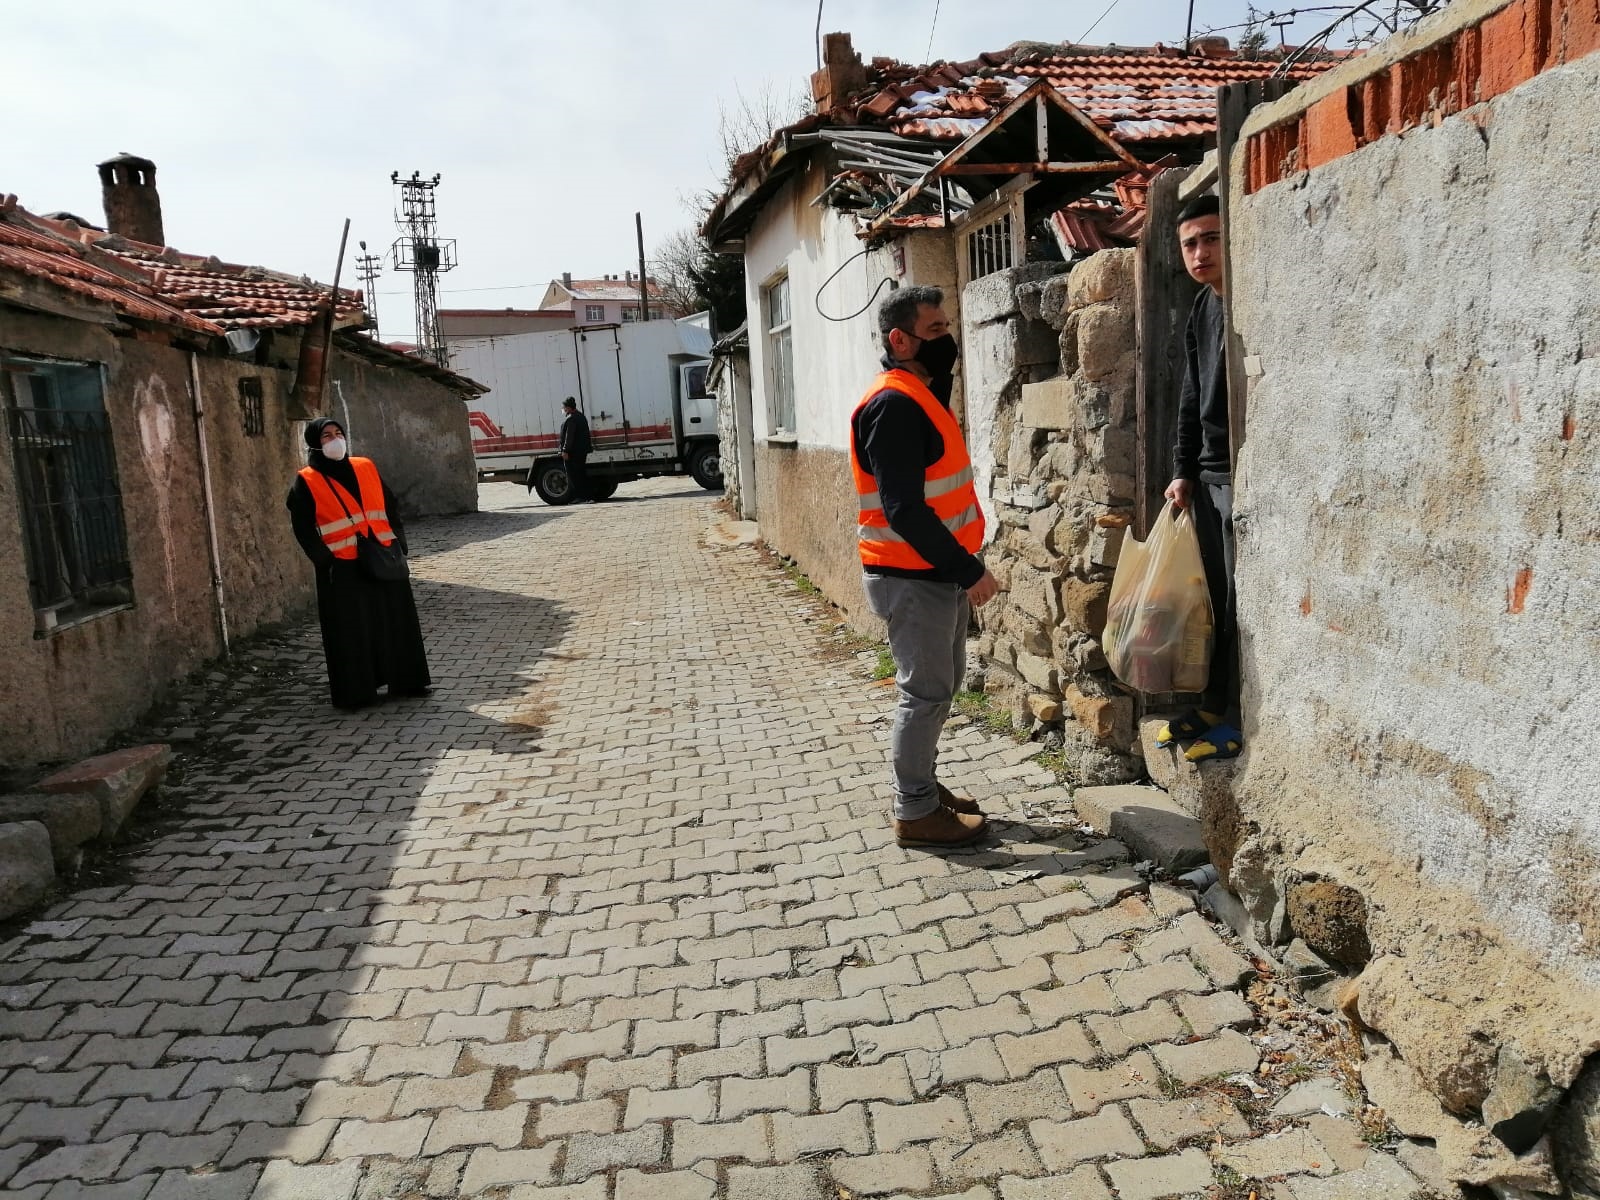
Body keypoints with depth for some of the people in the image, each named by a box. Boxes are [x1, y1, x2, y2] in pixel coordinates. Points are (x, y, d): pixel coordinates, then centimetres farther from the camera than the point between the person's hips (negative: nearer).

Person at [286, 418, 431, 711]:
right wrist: (325, 560, -11)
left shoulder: (366, 468, 10)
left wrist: (398, 542, 3)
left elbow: (391, 507, 12)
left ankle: (407, 680, 21)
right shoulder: (307, 482, -2)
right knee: (351, 630, 0)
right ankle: (356, 692, 9)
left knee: (397, 621, 9)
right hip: (342, 568, -4)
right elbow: (303, 527, -4)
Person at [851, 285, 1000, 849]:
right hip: (911, 576, -10)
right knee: (927, 690, -2)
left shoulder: (921, 394, 14)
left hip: (939, 569, 10)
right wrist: (968, 570, -23)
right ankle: (915, 813, 11)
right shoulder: (892, 404, -19)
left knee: (939, 683, 18)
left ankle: (922, 785, 32)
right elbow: (904, 510, -25)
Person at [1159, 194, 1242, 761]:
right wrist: (1184, 470, 15)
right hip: (1209, 477, 8)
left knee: (1243, 601, -2)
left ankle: (1240, 719, 8)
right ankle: (1214, 705, 24)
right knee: (1214, 599, 13)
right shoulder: (1202, 309, 15)